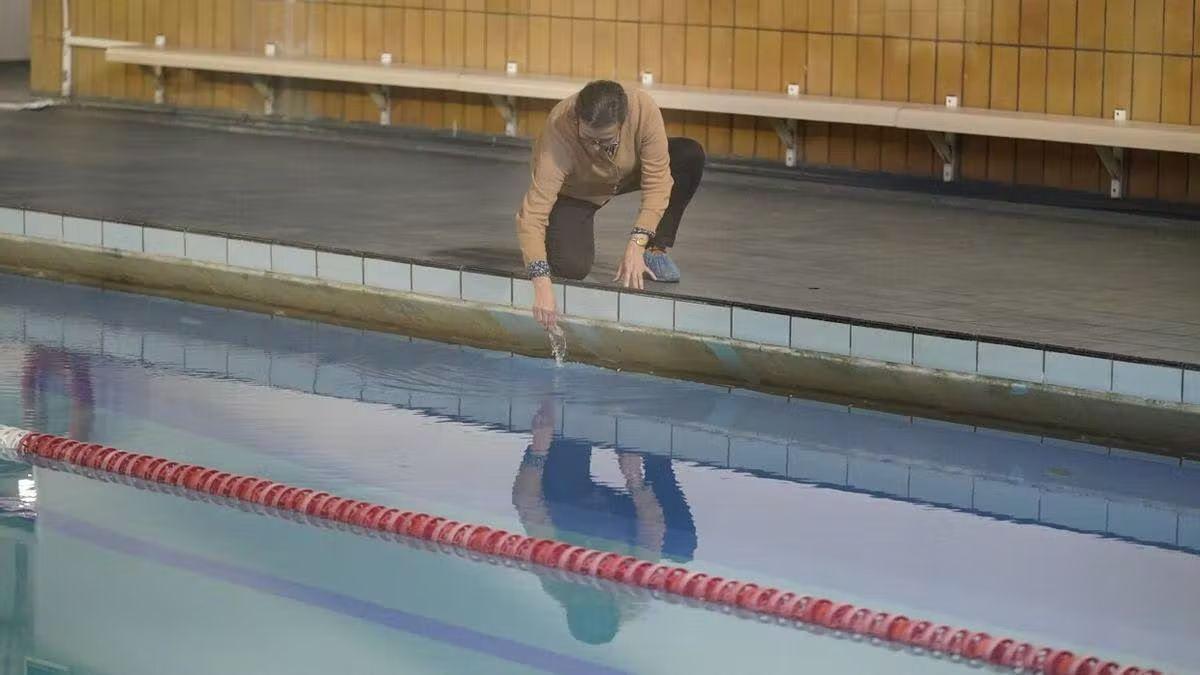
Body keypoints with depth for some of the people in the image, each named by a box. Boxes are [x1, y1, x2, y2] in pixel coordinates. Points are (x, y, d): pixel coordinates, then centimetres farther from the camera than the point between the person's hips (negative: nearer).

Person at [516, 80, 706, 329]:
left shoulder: (645, 110, -35)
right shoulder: (558, 132, -40)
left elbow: (657, 183, -28)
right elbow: (532, 214, -42)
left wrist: (637, 245, -38)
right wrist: (542, 286, -52)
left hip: (628, 173, 3)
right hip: (574, 193, -3)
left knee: (691, 155, -24)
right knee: (572, 267, -28)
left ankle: (656, 250, -8)